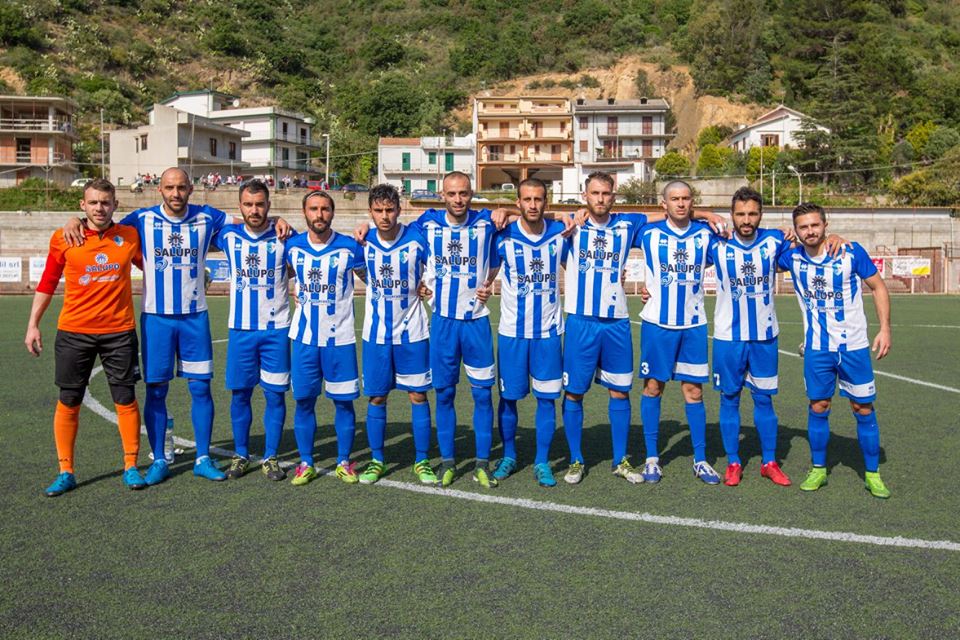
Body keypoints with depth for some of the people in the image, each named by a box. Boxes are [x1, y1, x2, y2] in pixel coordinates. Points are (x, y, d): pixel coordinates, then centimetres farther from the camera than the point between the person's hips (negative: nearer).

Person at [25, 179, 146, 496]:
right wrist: (33, 324, 5)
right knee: (69, 402, 6)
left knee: (126, 399, 4)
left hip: (119, 331, 0)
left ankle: (131, 467, 18)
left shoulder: (130, 236, 2)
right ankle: (65, 472, 18)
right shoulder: (63, 239, 0)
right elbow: (47, 283, 7)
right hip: (73, 332, 0)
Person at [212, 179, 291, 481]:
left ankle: (271, 457, 15)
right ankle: (241, 455, 22)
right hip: (240, 328, 2)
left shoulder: (283, 237, -2)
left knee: (275, 394, 2)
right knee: (239, 393, 8)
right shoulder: (228, 235, 3)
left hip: (276, 328, -1)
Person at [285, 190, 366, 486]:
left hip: (340, 337, -2)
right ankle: (306, 463, 20)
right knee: (303, 400, 6)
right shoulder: (293, 246, 2)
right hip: (304, 337, 2)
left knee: (343, 401, 4)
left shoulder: (349, 247, -5)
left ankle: (344, 462, 19)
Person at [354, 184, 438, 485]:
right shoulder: (364, 242, -3)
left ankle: (422, 461, 16)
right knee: (376, 398, 8)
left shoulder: (417, 239, -9)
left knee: (418, 395, 3)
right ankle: (376, 460, 22)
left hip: (412, 332, -1)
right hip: (376, 334, 2)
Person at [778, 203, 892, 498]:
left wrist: (885, 328, -9)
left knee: (864, 409, 4)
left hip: (854, 345, -2)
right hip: (816, 349, 2)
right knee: (818, 408, 8)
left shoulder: (851, 252, -10)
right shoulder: (792, 258, -3)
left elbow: (878, 286, -2)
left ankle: (872, 474, 18)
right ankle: (818, 469, 22)